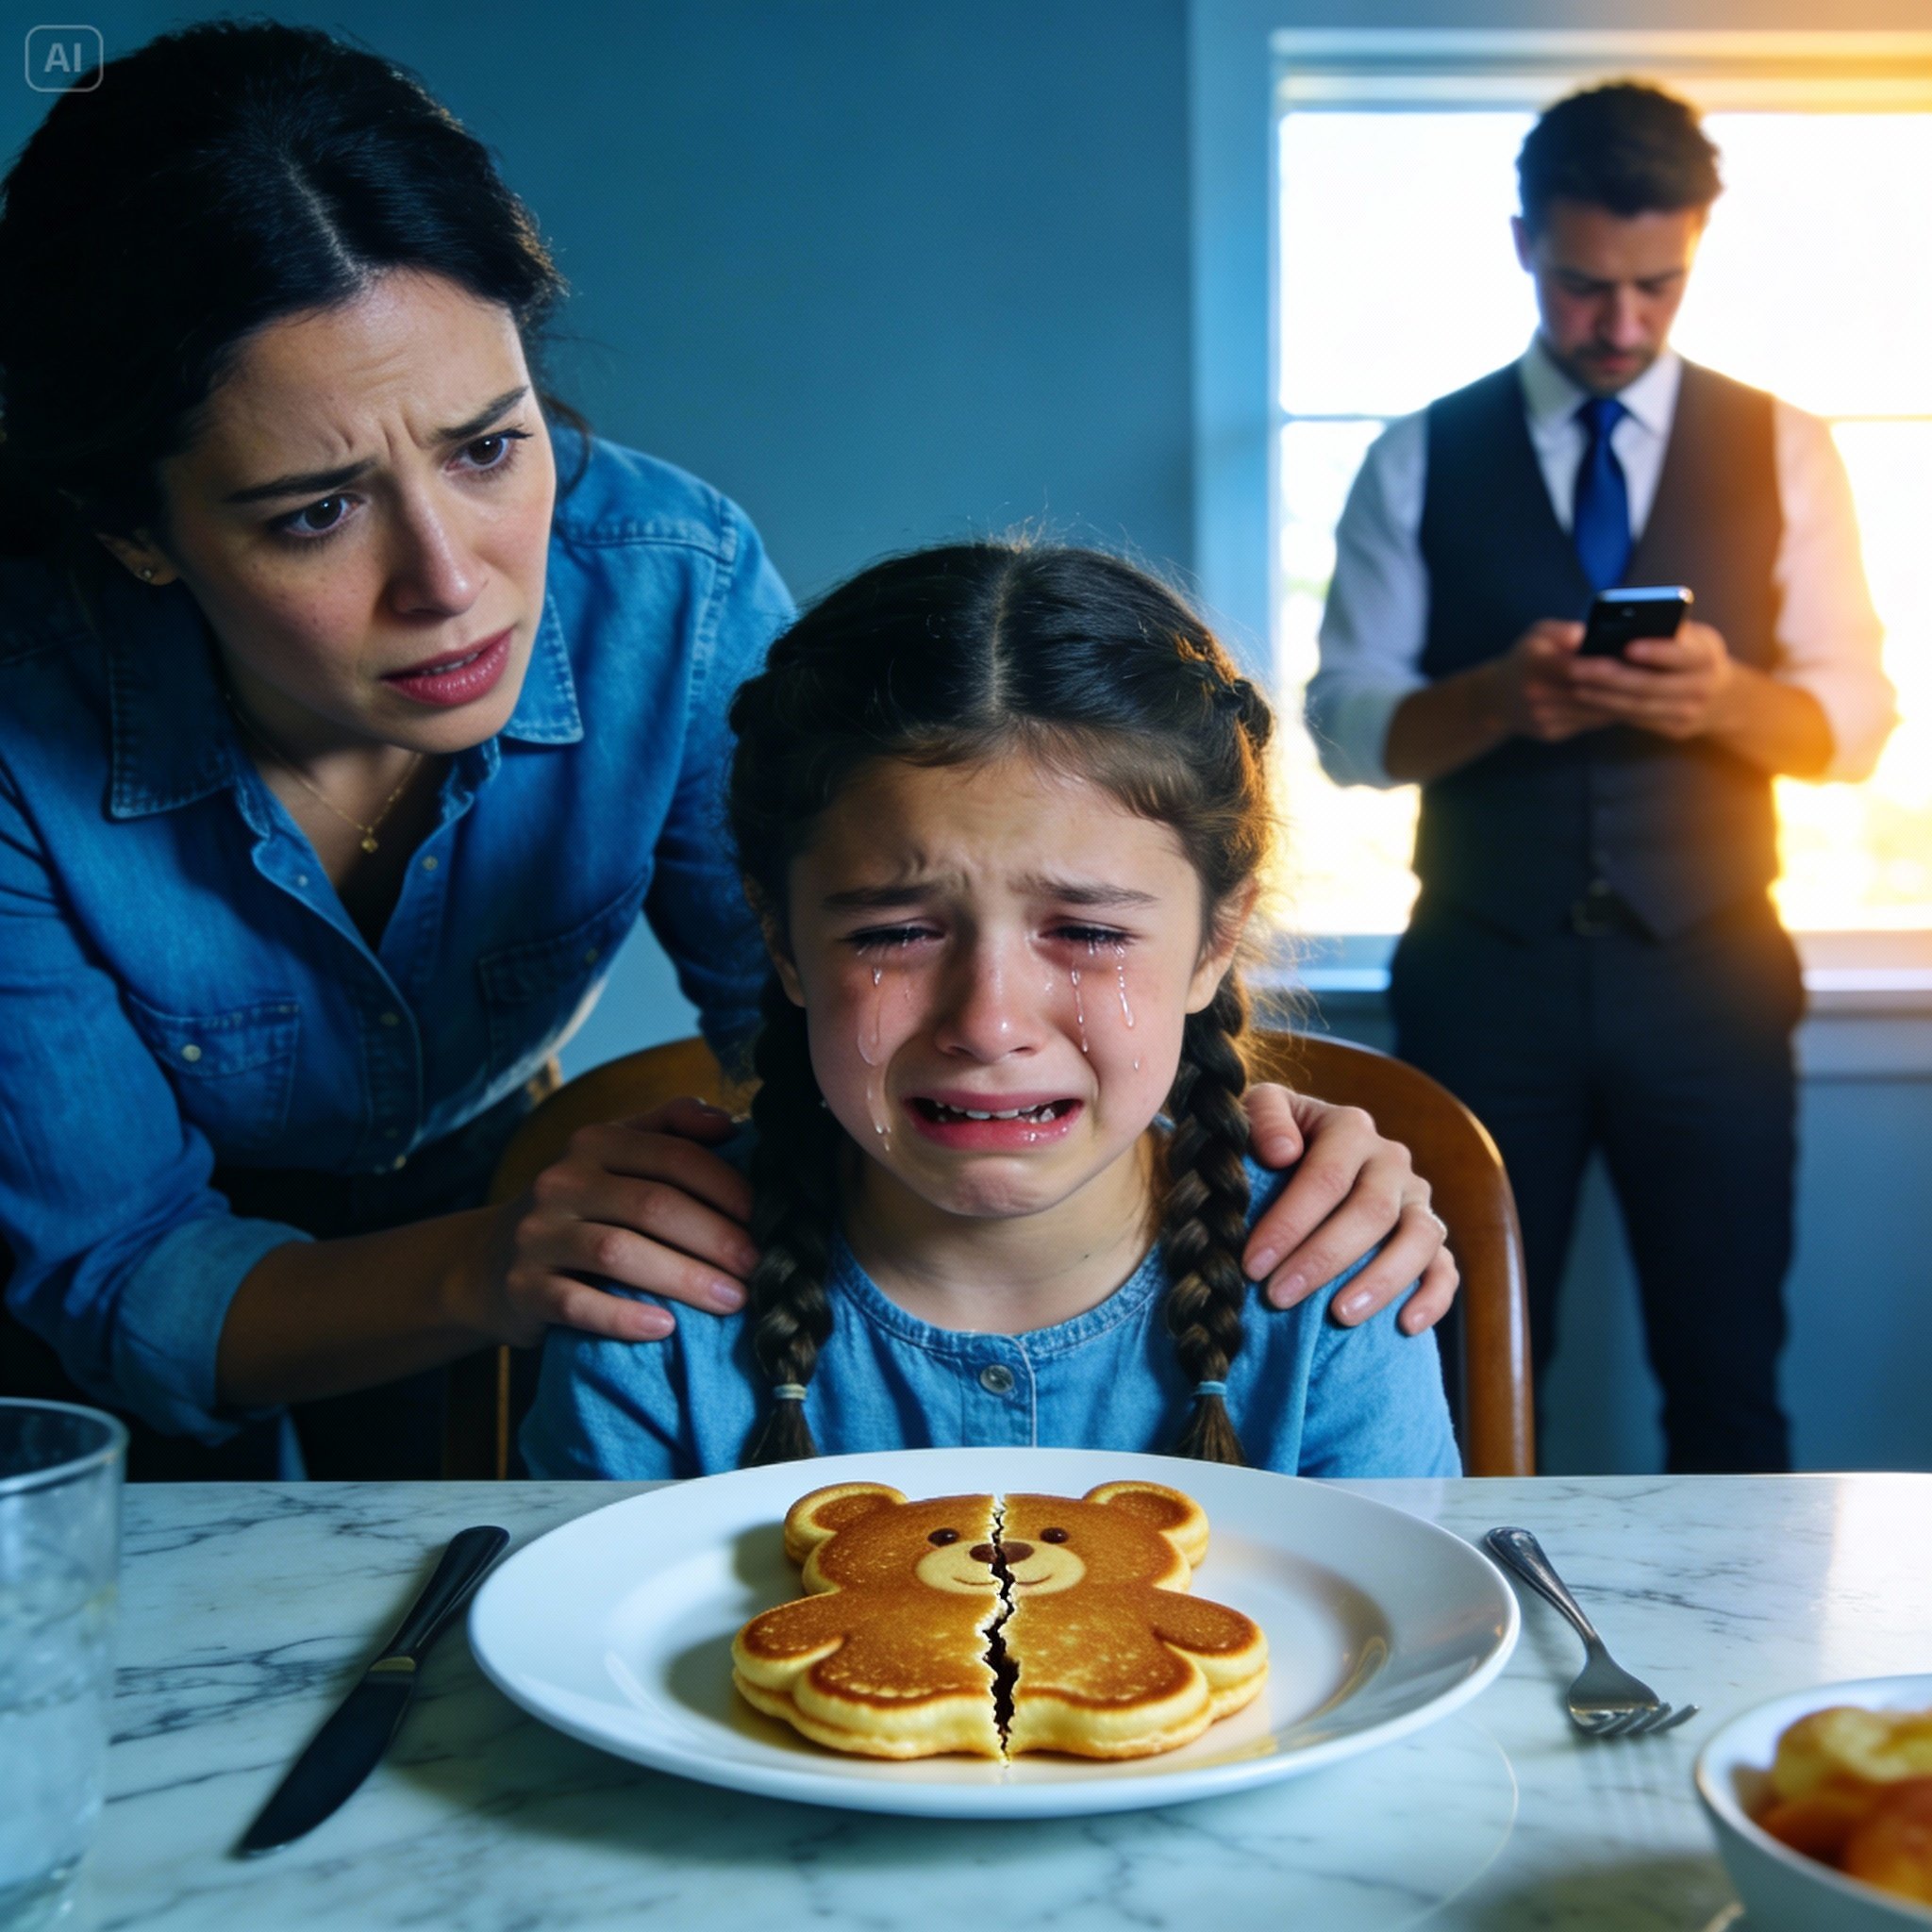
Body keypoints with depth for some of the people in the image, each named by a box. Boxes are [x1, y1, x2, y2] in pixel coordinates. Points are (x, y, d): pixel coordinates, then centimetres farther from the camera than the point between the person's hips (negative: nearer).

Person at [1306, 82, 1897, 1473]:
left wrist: (1725, 695, -20)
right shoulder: (1421, 460, 3)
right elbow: (1347, 722, -1)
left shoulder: (1779, 451, 6)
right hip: (1485, 977, 0)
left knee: (1729, 1381, 7)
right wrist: (1496, 695, -21)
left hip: (1707, 975, 1)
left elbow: (1852, 720, 2)